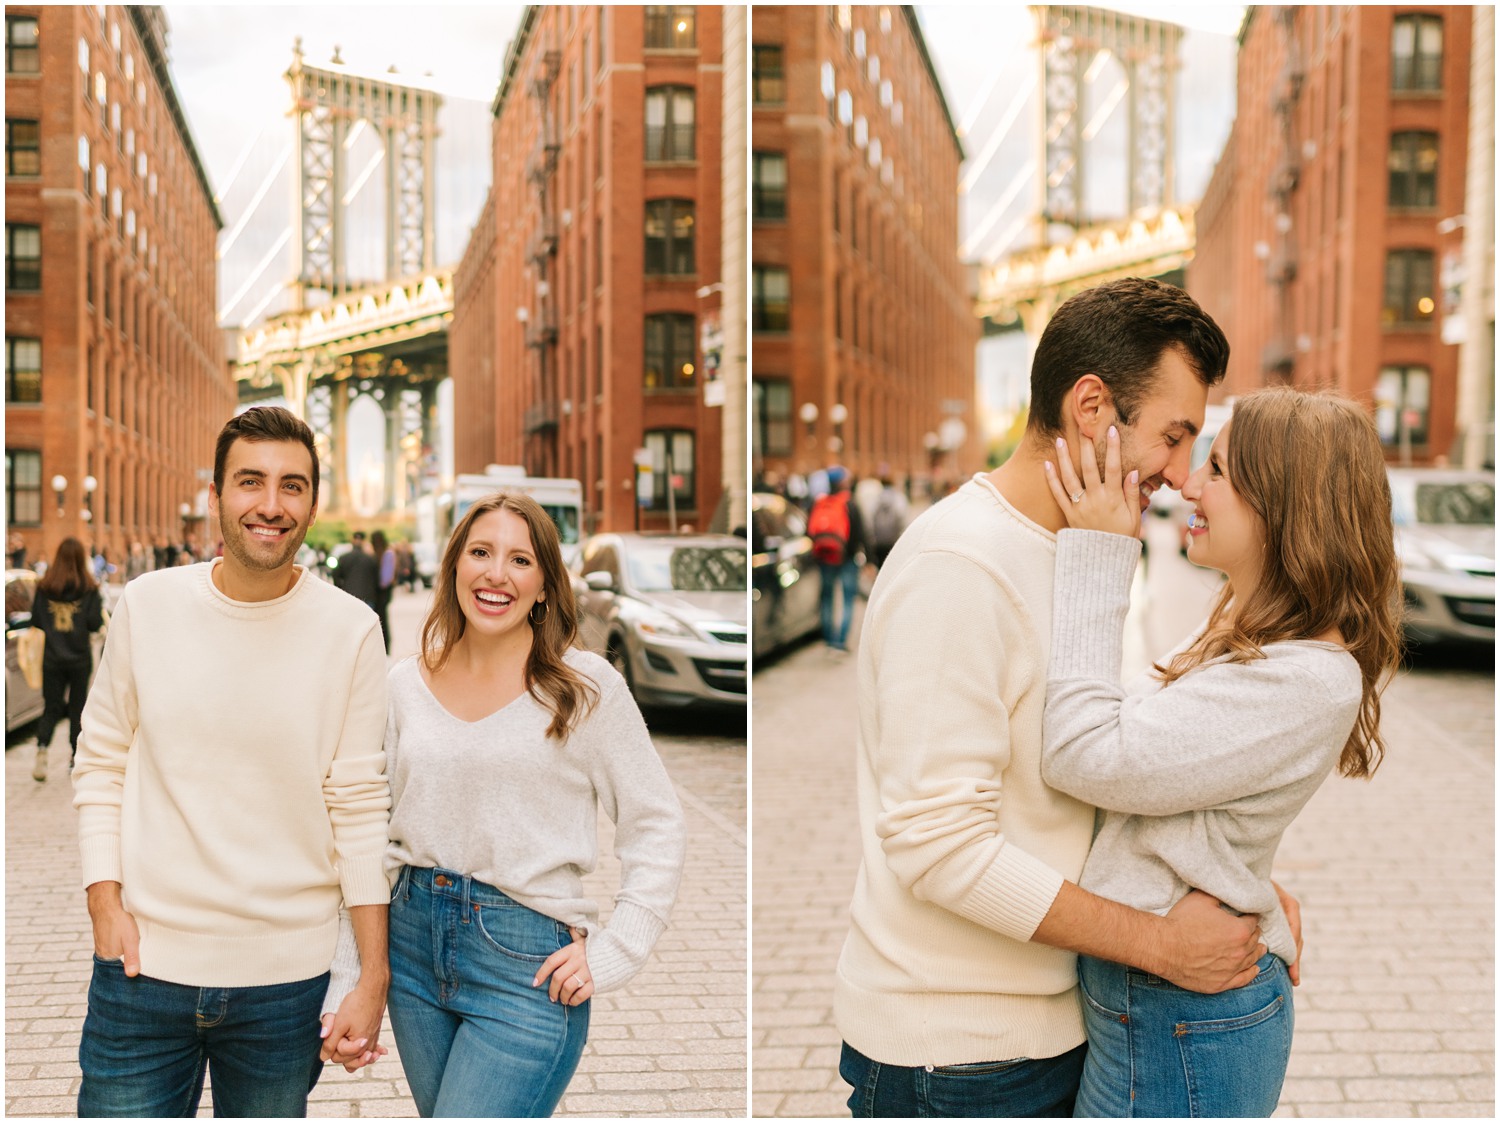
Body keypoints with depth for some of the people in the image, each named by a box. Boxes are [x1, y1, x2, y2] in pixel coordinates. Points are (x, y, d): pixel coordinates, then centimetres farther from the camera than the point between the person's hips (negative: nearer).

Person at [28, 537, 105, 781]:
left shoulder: (45, 587, -5)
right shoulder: (89, 588, -10)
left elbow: (35, 620, -1)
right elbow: (95, 623, -11)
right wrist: (99, 603, 5)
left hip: (52, 657, 1)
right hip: (80, 657, -1)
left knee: (51, 706, 9)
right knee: (77, 706, 11)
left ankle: (42, 746, -14)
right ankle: (76, 757, 15)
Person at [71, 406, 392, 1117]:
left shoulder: (350, 631, -5)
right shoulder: (147, 606, -2)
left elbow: (359, 808, -3)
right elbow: (100, 766, 6)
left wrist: (373, 980, -3)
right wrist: (105, 903, -5)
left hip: (284, 977, 0)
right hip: (144, 961, 1)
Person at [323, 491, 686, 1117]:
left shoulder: (585, 687, -6)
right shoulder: (407, 684, 5)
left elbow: (655, 827, -2)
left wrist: (611, 953, -10)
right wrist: (345, 984, 5)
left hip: (527, 962, -4)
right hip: (414, 942, 5)